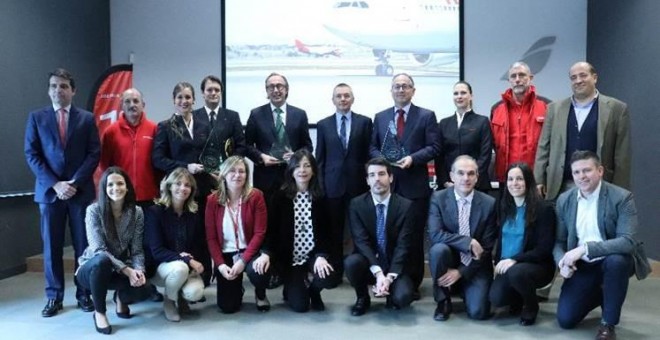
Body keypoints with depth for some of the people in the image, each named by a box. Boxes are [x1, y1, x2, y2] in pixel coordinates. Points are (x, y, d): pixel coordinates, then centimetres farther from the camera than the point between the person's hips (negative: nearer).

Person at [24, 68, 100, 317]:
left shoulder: (87, 118, 6)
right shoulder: (36, 117, 7)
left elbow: (94, 154, 0)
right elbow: (31, 155, 1)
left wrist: (75, 182, -11)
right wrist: (55, 184, -10)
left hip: (81, 190, 0)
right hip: (49, 191, 1)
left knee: (83, 244, 3)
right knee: (51, 246, 4)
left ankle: (84, 294, 13)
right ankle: (54, 297, 14)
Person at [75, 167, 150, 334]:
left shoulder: (136, 212, -7)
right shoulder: (94, 210, -17)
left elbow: (137, 250, -8)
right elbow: (99, 250, -23)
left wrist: (139, 270, -29)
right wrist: (127, 270, -32)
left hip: (122, 269, 3)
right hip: (92, 268, -2)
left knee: (141, 287, -30)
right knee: (102, 259, -39)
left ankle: (120, 298, 11)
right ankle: (99, 312, -14)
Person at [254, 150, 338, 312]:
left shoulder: (320, 198, 0)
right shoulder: (280, 197, -4)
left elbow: (324, 231, -2)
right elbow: (272, 228, -6)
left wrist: (321, 255, -19)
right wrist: (266, 253, -24)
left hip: (313, 255, 2)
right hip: (289, 258, -1)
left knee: (329, 278, -28)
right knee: (300, 305, -13)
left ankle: (312, 289, 11)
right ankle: (291, 289, 26)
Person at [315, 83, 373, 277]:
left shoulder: (365, 122, 4)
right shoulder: (323, 124, 8)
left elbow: (369, 153, 3)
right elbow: (320, 158, 7)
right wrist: (320, 184, 0)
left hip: (357, 184, -1)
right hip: (333, 185, 1)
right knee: (335, 230, 7)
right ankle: (335, 270, 18)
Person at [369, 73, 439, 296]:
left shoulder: (426, 116, 4)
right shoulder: (380, 117, 14)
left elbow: (434, 148, -3)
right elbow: (372, 147, 12)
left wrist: (412, 158, -17)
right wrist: (383, 159, -8)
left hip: (415, 185, -3)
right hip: (388, 183, 3)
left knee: (414, 236, 3)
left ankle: (413, 283, 14)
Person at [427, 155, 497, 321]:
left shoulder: (489, 203, -7)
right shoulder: (438, 198, -8)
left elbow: (487, 247, -8)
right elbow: (435, 234, -20)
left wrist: (461, 272, -16)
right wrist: (468, 242, -26)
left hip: (475, 266, 0)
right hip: (449, 260, 0)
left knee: (478, 312, -19)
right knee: (438, 248, -32)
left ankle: (464, 288, 18)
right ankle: (443, 301, -8)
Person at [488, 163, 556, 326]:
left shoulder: (544, 209, -11)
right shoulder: (504, 207, 6)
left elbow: (544, 249, -14)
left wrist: (515, 259, -25)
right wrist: (498, 263, -3)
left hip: (536, 265, -4)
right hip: (507, 266, 4)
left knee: (516, 272, -37)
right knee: (496, 298, -21)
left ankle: (531, 306, -4)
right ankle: (518, 299, 16)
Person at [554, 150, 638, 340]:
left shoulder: (622, 197, -16)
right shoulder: (564, 200, -2)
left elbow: (628, 242, -26)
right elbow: (559, 241, 2)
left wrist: (585, 248, -35)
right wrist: (562, 262, -20)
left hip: (613, 261, -3)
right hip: (581, 266, 3)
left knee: (617, 260, -38)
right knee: (565, 319, -5)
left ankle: (608, 324, -16)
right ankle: (598, 294, 28)